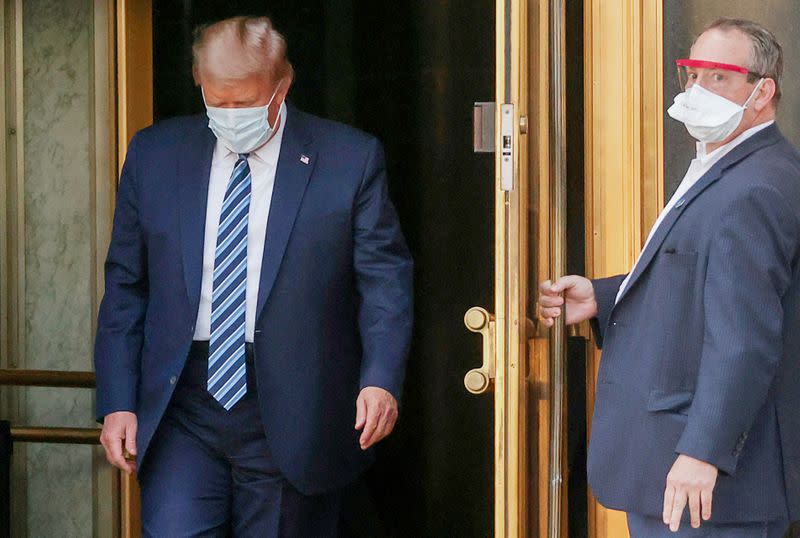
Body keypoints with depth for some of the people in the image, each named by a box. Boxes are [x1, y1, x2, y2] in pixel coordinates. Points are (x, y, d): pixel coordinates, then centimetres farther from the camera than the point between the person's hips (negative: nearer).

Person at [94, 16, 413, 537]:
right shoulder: (154, 156, 7)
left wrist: (381, 377, -19)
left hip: (291, 420, -2)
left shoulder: (352, 159, -1)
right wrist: (117, 402, 2)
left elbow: (386, 278, -3)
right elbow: (125, 288, 10)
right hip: (181, 415, 2)